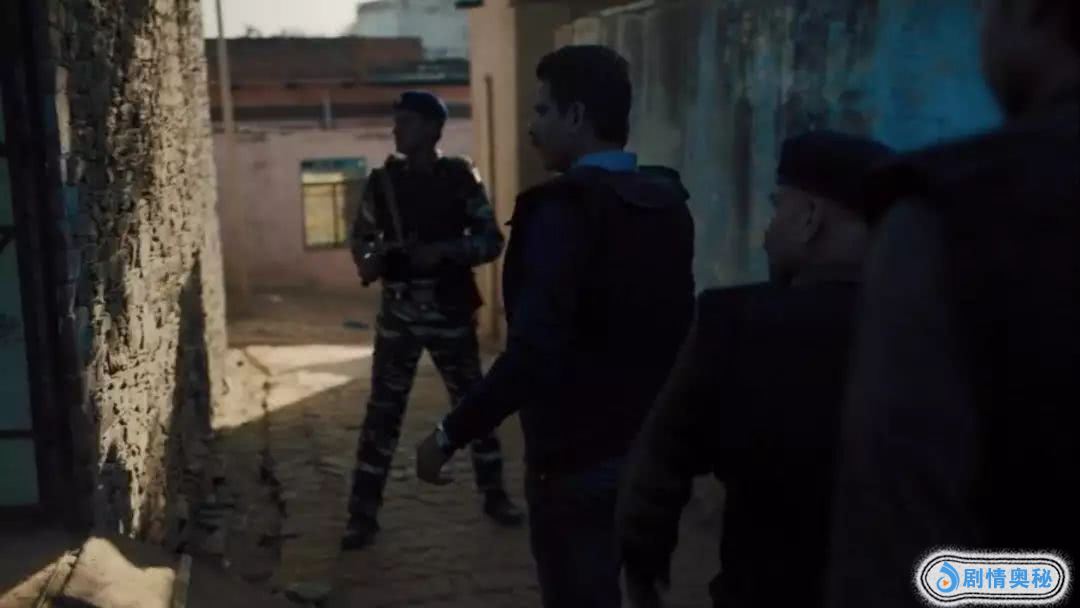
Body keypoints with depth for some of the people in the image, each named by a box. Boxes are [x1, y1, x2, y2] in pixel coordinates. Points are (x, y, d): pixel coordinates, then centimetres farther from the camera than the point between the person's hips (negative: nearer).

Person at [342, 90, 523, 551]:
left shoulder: (460, 178, -4)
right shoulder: (382, 181, 2)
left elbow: (491, 240, -5)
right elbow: (361, 237, 12)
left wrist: (444, 251, -20)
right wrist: (369, 262, -10)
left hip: (450, 312, -1)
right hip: (398, 313, 1)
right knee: (383, 412, 1)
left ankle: (495, 496, 26)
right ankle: (363, 515, 8)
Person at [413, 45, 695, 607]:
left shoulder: (564, 208, -20)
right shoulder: (668, 201, 2)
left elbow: (532, 354, -29)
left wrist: (449, 435, -21)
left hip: (577, 459, -7)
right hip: (653, 449, 7)